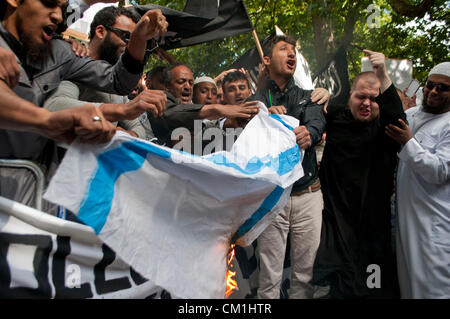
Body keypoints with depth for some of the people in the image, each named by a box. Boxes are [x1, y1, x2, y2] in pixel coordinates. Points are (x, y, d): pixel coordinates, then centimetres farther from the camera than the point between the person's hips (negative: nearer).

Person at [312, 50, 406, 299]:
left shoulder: (384, 127, -2)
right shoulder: (336, 117, 5)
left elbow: (397, 118, -23)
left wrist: (383, 76, -32)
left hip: (372, 219, -1)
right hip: (336, 212, 2)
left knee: (374, 283, 5)